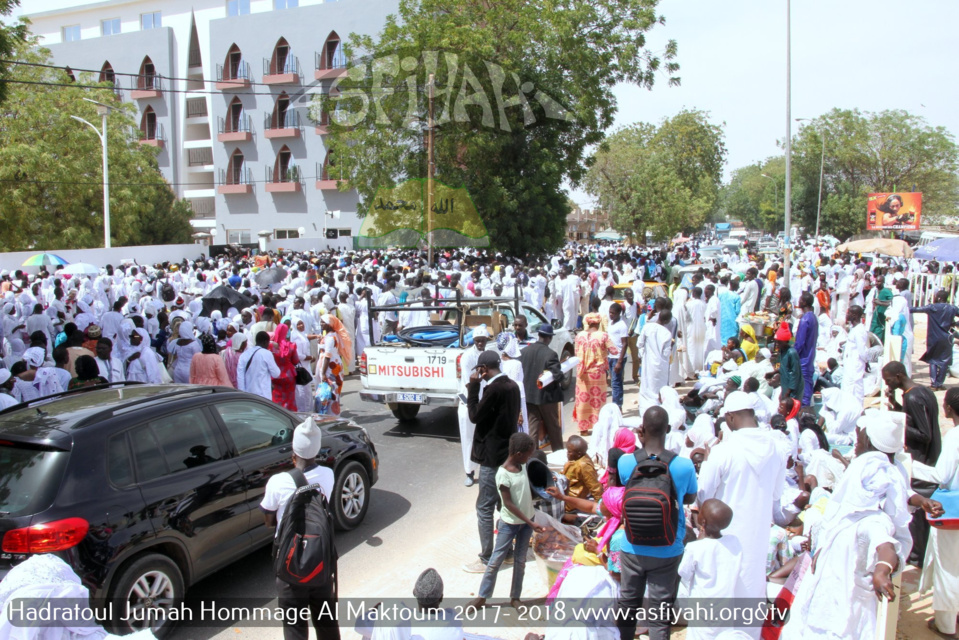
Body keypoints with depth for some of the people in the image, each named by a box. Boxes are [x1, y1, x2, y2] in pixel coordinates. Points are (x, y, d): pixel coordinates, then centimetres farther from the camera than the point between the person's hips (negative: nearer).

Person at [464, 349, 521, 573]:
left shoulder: (495, 389, -22)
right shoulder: (512, 386, 5)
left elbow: (474, 416, -16)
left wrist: (473, 387, -11)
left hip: (493, 457, -9)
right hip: (508, 452, 9)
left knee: (484, 508, 0)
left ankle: (487, 560, 6)